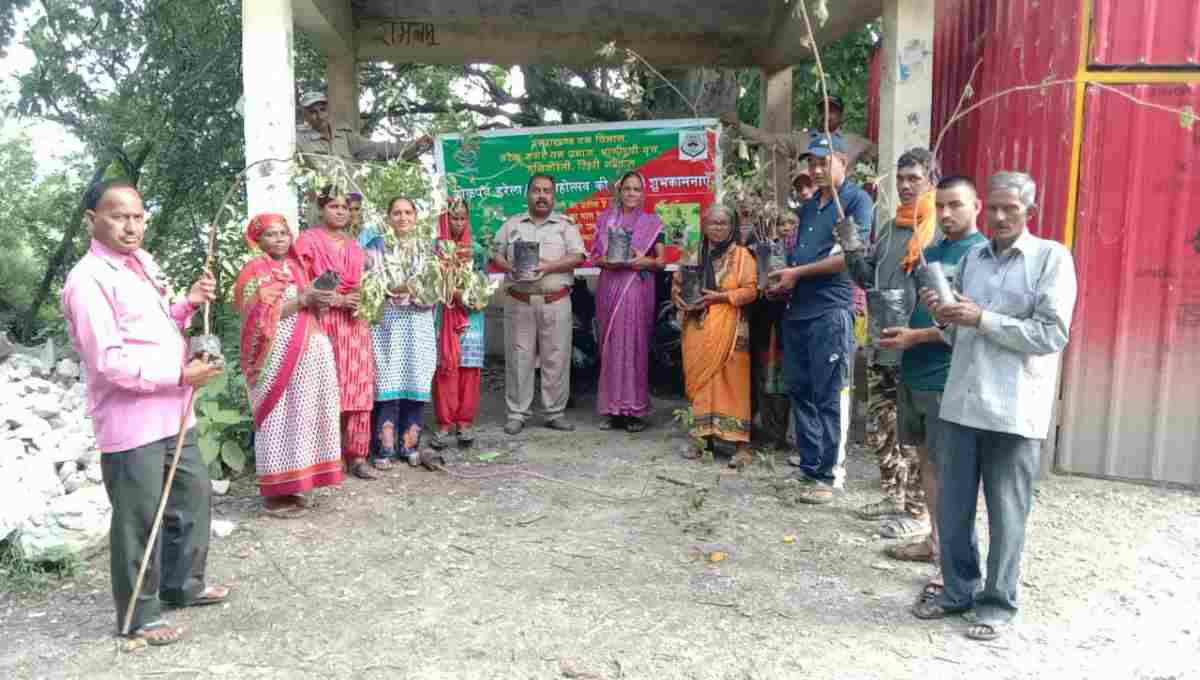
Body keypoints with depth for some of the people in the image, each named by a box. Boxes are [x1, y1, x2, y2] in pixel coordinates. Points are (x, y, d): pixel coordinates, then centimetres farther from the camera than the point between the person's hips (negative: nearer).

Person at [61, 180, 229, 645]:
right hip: (130, 423, -9)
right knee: (139, 519, 4)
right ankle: (139, 615, 21)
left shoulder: (142, 262, 10)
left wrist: (189, 303, 3)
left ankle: (183, 585, 38)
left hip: (172, 413, 9)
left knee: (194, 496, 20)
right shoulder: (88, 279, -17)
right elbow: (109, 362, -23)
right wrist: (181, 374, -19)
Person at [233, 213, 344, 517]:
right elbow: (262, 317, -15)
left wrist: (320, 300, 0)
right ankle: (274, 491, 2)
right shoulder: (255, 271, -4)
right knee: (278, 420, -4)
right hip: (277, 358, -7)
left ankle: (292, 483, 16)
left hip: (308, 354, 7)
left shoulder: (295, 266, 18)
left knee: (299, 417, 8)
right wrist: (302, 300, -18)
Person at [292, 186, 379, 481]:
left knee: (358, 391, 2)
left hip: (355, 324, 5)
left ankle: (357, 456, 8)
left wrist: (359, 301, 3)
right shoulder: (308, 240, 1)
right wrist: (337, 300, -14)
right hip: (323, 324, -5)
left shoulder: (355, 246, 20)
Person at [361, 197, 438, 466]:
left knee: (416, 381, 1)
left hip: (419, 323, 3)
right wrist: (403, 287, -15)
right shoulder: (377, 245, 6)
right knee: (388, 382, -8)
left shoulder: (427, 247, 15)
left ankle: (408, 443, 11)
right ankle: (383, 448, -1)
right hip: (388, 322, -3)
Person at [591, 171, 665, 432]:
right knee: (611, 346, 2)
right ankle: (612, 408, 8)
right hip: (610, 289, 2)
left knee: (636, 345, -3)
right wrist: (608, 260, -12)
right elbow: (595, 256, 10)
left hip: (638, 291, -2)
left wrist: (644, 260, -15)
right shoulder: (606, 219, 12)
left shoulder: (652, 222, 7)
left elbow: (661, 261, 5)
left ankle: (635, 409, 2)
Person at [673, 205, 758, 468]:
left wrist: (719, 296, -16)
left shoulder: (741, 255, 1)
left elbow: (750, 290, -6)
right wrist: (678, 296, -5)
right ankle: (704, 436, 15)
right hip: (697, 328, 5)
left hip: (728, 328, -4)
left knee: (731, 383, -8)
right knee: (700, 380, 5)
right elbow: (677, 283, 17)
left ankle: (741, 444, -7)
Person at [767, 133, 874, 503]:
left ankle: (828, 475, 4)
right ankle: (809, 464, 22)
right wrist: (782, 282, 5)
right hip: (798, 308, 8)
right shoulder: (809, 206, 20)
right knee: (799, 390, 11)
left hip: (831, 310, -8)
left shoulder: (856, 199, -3)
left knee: (829, 396, -3)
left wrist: (798, 273, -11)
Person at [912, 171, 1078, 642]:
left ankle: (998, 602, 21)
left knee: (1006, 514, 6)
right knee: (951, 507, 9)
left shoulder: (1051, 257, -1)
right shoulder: (971, 258, 14)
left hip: (1015, 409, -5)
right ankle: (958, 591, 26)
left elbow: (1053, 335, -11)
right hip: (962, 403, 5)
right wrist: (944, 318, -3)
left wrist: (983, 319, -14)